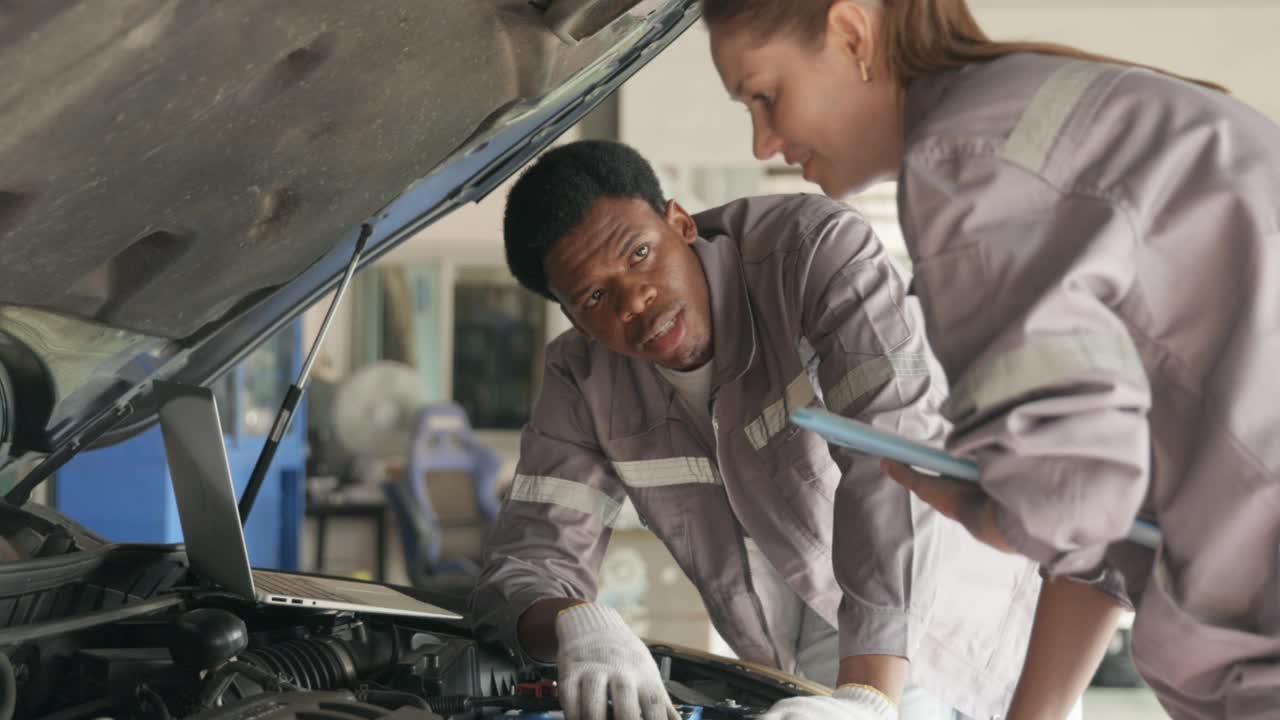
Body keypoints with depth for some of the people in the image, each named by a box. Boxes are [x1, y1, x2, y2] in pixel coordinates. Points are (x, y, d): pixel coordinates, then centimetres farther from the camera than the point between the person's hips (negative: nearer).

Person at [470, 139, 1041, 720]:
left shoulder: (817, 250, -21)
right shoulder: (582, 381, -6)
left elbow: (895, 462, -32)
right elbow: (522, 567, -7)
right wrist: (576, 622, -33)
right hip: (795, 669, 5)